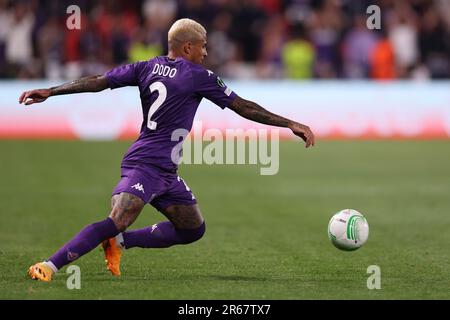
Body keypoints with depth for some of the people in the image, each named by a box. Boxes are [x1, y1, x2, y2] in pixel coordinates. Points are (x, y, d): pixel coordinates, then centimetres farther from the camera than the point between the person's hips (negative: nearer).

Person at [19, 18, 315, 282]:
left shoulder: (147, 67, 13)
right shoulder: (198, 76, -6)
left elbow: (98, 81, 6)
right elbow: (244, 107, -2)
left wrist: (49, 92, 7)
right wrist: (291, 124, 4)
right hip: (147, 165, -9)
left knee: (194, 229, 14)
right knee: (117, 221, -23)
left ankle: (119, 242, 13)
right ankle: (50, 265, -30)